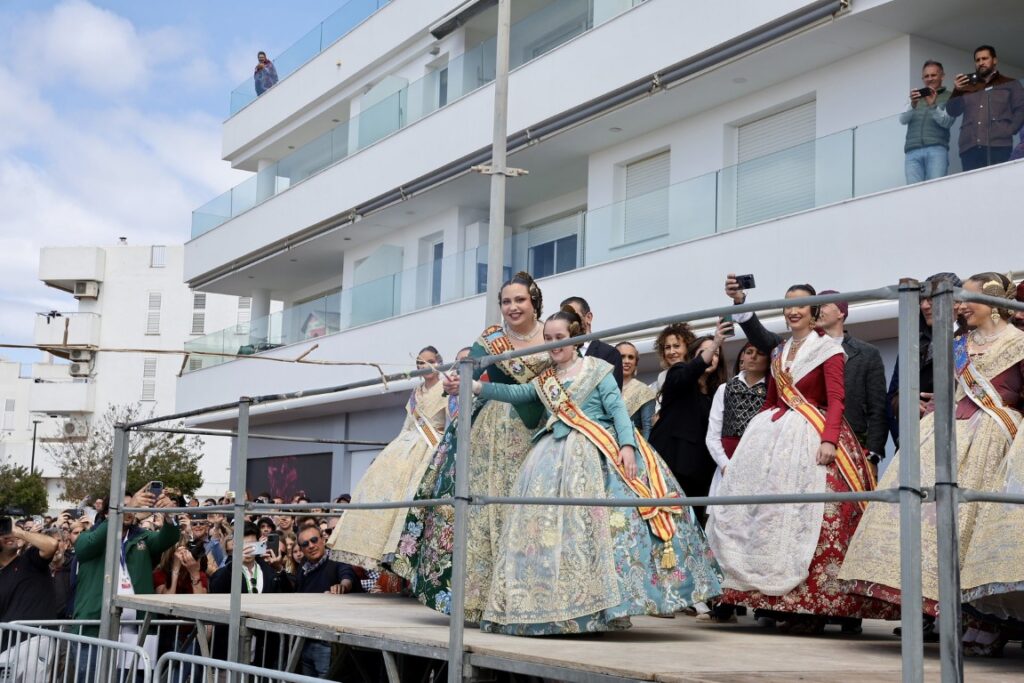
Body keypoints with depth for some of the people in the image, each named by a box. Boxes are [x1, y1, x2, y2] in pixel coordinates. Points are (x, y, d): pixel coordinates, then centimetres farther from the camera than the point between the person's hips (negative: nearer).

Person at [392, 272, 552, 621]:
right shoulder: (491, 340, 1)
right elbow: (468, 374, -11)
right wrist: (456, 385, -33)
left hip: (540, 434, 1)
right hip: (496, 432, 0)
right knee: (488, 505, -6)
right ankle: (482, 597, -1)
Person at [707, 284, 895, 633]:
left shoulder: (828, 348, 1)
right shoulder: (778, 353, 19)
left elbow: (836, 399, -9)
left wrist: (829, 438, -22)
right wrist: (757, 434, 12)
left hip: (811, 435, -6)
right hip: (773, 435, 6)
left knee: (809, 515, -12)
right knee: (766, 510, -1)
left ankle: (811, 606, -10)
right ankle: (775, 598, 3)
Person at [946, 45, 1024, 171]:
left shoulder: (1010, 84, 20)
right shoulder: (967, 87, 27)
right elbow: (952, 111, 18)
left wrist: (1010, 130, -9)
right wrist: (957, 91, 1)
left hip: (998, 145, -2)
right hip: (969, 147, 2)